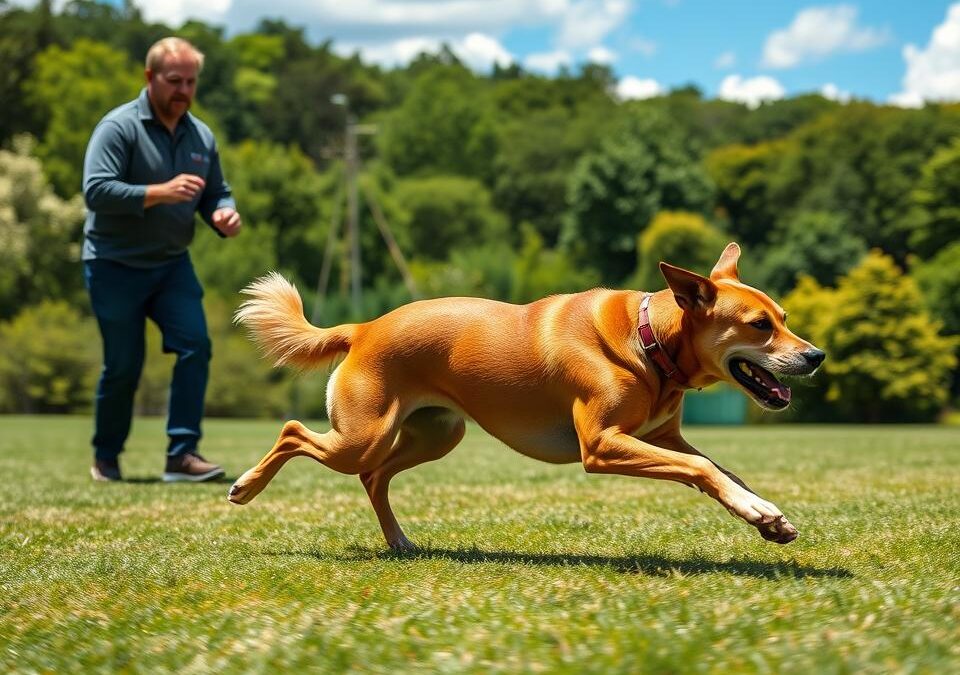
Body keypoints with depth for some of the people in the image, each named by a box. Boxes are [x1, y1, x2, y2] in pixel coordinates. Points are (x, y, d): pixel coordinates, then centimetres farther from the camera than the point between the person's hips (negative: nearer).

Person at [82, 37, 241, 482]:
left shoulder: (201, 136, 7)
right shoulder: (119, 127, -12)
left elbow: (216, 193, 15)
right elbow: (96, 189, -23)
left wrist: (225, 215, -9)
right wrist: (160, 193, -32)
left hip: (172, 264, 5)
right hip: (115, 265, -5)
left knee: (195, 345, -12)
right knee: (124, 364, 0)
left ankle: (182, 454, -10)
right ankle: (105, 458, 21)